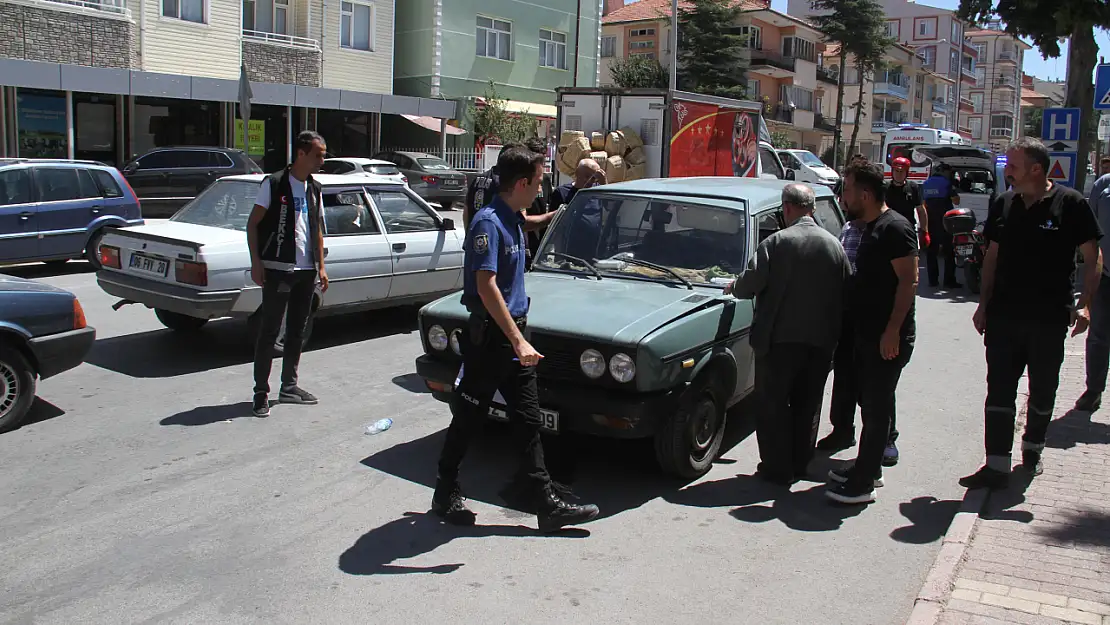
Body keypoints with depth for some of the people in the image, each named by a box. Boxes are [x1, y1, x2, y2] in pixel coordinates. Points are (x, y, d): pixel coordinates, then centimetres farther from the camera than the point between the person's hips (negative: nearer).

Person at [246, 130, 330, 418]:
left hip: (306, 271, 7)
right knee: (269, 331, -3)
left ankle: (289, 387, 24)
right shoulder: (274, 184, -8)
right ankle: (261, 393, 3)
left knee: (297, 331, 13)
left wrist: (320, 267, 14)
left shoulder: (314, 189, 12)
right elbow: (252, 224, -7)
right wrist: (256, 263, -14)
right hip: (277, 270, -6)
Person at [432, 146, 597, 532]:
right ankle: (445, 494, 23)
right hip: (490, 336, -9)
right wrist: (518, 341, -29)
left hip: (514, 334, 9)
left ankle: (548, 506, 13)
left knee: (529, 422, 8)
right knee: (469, 419, 6)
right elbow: (486, 286, -26)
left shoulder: (512, 219, 9)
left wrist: (551, 217, 42)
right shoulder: (488, 222, -18)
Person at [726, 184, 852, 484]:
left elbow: (750, 284, -14)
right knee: (808, 406, 16)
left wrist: (733, 288, 7)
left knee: (774, 405, 7)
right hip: (821, 339, 5)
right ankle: (800, 465, 25)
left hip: (780, 338, -4)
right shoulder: (834, 244, 2)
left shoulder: (776, 242, -12)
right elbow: (847, 290, 6)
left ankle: (778, 468, 12)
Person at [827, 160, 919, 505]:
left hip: (888, 338, -10)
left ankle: (862, 483, 2)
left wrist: (893, 331, -25)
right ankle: (868, 468, 29)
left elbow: (909, 280, -20)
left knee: (877, 407, -3)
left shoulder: (894, 228, -15)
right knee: (870, 402, 17)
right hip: (866, 334, 10)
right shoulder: (871, 228, 14)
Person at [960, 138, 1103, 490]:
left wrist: (1084, 303, -14)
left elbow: (1093, 259, -4)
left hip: (1050, 318, -3)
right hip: (1004, 315, 3)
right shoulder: (1003, 205, 5)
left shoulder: (1071, 204, -7)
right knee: (999, 391, 0)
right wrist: (984, 304, 7)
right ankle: (997, 467, 3)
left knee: (1043, 390, 13)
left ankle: (1032, 448, 35)